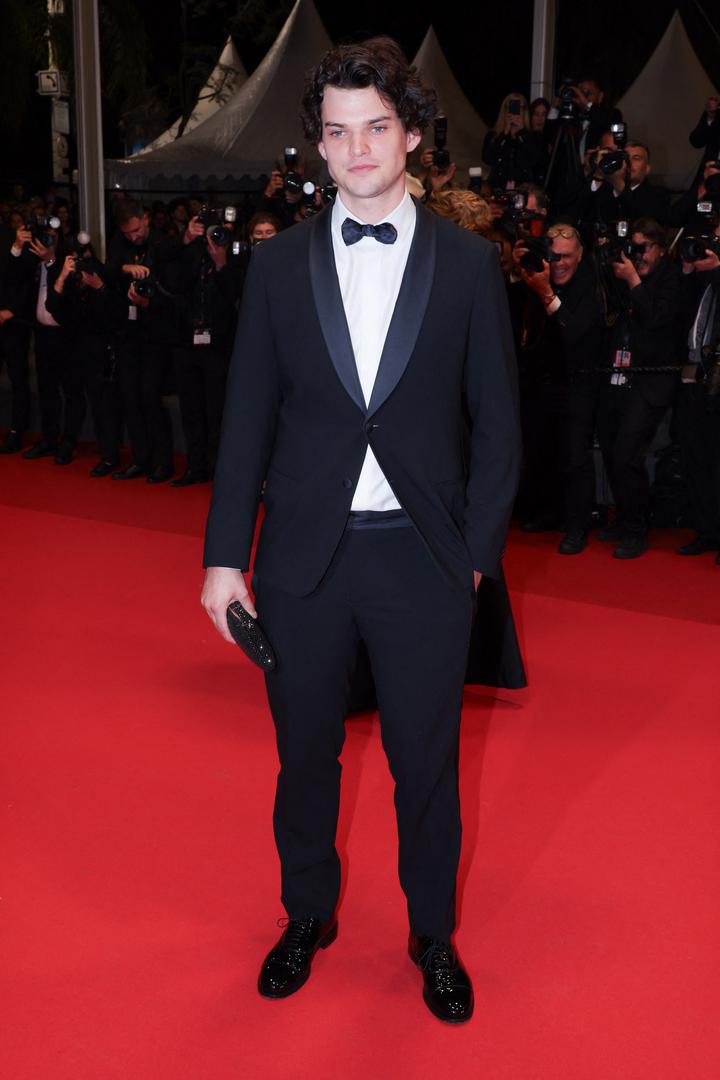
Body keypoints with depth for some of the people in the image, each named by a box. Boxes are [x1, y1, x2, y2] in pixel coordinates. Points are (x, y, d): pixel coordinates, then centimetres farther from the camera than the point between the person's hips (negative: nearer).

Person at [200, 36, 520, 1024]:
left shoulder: (468, 263, 0)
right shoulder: (279, 266, 3)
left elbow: (496, 422, 2)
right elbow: (247, 420, 3)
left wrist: (477, 549, -4)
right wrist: (225, 555, -1)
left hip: (423, 556, -1)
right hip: (303, 555, 1)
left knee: (427, 762, 12)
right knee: (306, 755, 16)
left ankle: (433, 935, 36)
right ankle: (308, 916, 41)